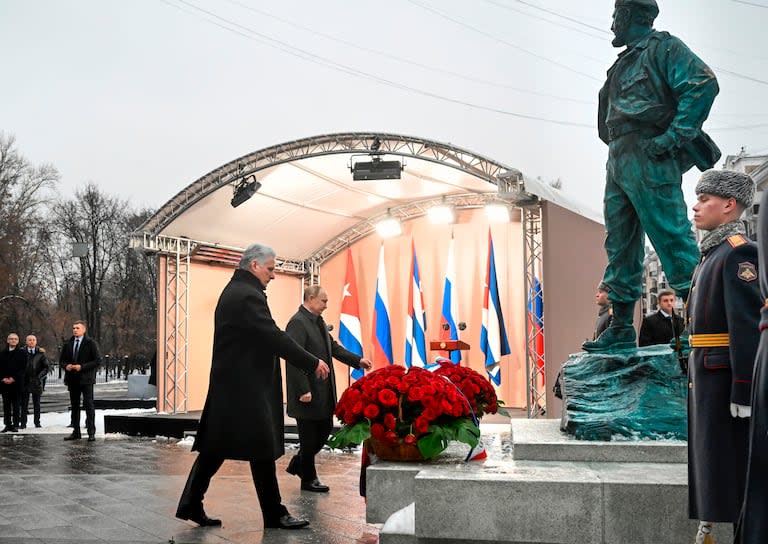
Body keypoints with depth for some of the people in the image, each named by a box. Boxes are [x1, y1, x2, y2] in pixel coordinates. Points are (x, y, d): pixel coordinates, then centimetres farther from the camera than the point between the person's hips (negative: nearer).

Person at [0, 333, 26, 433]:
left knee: (16, 405, -1)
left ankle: (15, 424, 2)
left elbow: (22, 368, -3)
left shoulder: (21, 353, 3)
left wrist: (13, 378, -12)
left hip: (17, 383, -3)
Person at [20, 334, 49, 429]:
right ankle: (23, 423, 6)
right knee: (24, 403, 2)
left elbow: (46, 367, 4)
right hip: (25, 381, 0)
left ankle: (37, 422, 12)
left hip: (36, 381, 0)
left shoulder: (40, 353, 3)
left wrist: (40, 376, -6)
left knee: (36, 403, 6)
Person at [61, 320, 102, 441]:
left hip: (86, 379, -5)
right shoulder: (68, 344, 11)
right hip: (72, 379, 5)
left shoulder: (91, 343, -4)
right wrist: (66, 366, -2)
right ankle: (76, 432, 17)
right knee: (74, 406, 10)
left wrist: (82, 367, -17)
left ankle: (91, 433, -2)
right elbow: (63, 359, 21)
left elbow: (98, 361, -8)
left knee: (88, 405, -5)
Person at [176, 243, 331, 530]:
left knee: (215, 447, 12)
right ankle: (274, 514, 7)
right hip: (246, 387, -10)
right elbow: (275, 337, -22)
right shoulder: (248, 295, -17)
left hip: (230, 383, 10)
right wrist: (313, 363, -16)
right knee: (262, 450, -1)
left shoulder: (233, 291, 15)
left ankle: (191, 505, 16)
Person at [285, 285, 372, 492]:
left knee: (325, 429, 16)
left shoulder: (319, 322, 12)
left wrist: (358, 360, 8)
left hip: (323, 392, 9)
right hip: (308, 393, -9)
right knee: (309, 436, 3)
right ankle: (308, 479, 18)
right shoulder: (297, 323, -18)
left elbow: (333, 347, 20)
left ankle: (299, 463, 32)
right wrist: (303, 390, -25)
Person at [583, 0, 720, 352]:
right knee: (620, 246, 7)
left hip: (648, 158, -9)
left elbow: (703, 84, -13)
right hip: (618, 161, 9)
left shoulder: (663, 47, 1)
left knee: (672, 237, -12)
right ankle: (621, 328, 11)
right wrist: (617, 150, 12)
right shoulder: (624, 64, 26)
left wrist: (672, 137, -18)